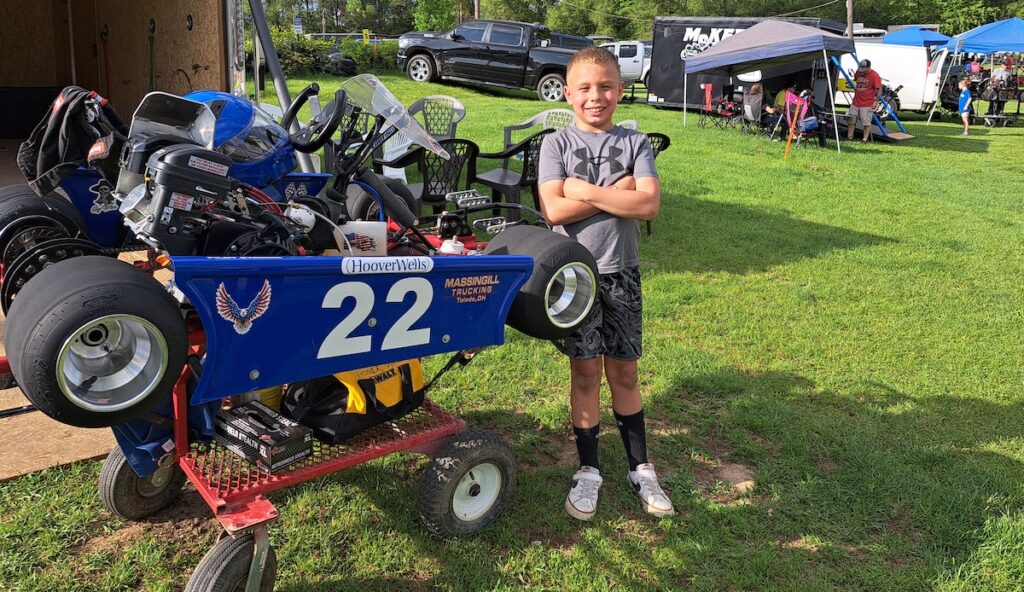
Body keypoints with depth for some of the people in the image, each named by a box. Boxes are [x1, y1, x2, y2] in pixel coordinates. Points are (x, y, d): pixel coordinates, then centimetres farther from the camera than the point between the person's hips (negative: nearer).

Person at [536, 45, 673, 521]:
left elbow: (648, 204, -13)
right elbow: (554, 210, -14)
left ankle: (640, 468, 24)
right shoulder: (557, 144, 0)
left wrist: (585, 191, -15)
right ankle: (588, 471, 18)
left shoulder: (635, 143, 3)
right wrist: (618, 191, -13)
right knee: (585, 372, 4)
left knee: (624, 373, 11)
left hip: (622, 273, 1)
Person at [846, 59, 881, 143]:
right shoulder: (858, 72, 6)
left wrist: (876, 101, -20)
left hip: (867, 104, -7)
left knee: (866, 122, -3)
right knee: (851, 119, 10)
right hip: (856, 102, 7)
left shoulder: (874, 75, -13)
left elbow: (879, 89, -15)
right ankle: (849, 137, 19)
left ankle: (865, 138, 0)